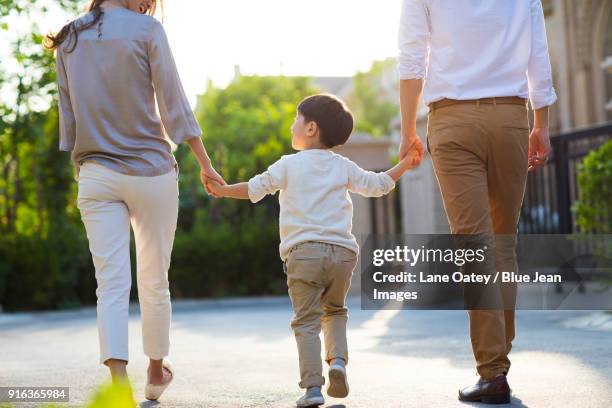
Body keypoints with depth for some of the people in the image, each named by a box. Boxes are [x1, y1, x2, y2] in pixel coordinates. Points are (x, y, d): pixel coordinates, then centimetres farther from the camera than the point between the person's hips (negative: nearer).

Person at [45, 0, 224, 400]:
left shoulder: (69, 38, 8)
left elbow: (68, 116, 11)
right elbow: (174, 105, -7)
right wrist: (205, 163, 2)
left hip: (96, 176, 3)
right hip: (151, 171, -3)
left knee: (112, 285, -2)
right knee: (154, 282, 11)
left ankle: (119, 381, -15)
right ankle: (156, 371, 28)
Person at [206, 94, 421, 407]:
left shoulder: (289, 164, 6)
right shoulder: (343, 167, 14)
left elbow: (255, 188, 4)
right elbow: (377, 185, 19)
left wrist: (223, 190, 18)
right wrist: (404, 165, 33)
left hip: (303, 252, -3)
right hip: (342, 251, 3)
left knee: (306, 321, 0)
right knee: (335, 311, 24)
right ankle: (338, 359, 1)